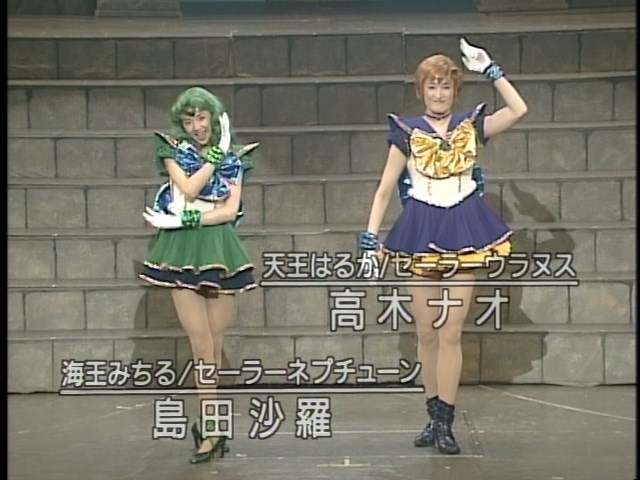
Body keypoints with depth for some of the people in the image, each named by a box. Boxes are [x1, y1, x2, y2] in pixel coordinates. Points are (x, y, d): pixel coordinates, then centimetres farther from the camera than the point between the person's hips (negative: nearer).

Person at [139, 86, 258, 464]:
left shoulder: (233, 157, 11)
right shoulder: (173, 150, 7)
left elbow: (231, 210, -1)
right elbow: (189, 189, -10)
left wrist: (183, 220, -11)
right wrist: (217, 153, -6)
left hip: (221, 249, 2)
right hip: (184, 250, -2)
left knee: (215, 342, 3)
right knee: (202, 342, -8)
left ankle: (208, 424, 14)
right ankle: (212, 427, -2)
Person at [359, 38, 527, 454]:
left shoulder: (471, 127, 6)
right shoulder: (407, 134, 4)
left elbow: (518, 110, -4)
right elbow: (385, 190, 4)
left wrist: (490, 70, -2)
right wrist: (372, 235, -4)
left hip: (462, 232, 0)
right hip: (421, 232, 0)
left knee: (451, 333, -3)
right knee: (427, 333, 6)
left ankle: (445, 423, 2)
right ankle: (435, 418, 18)